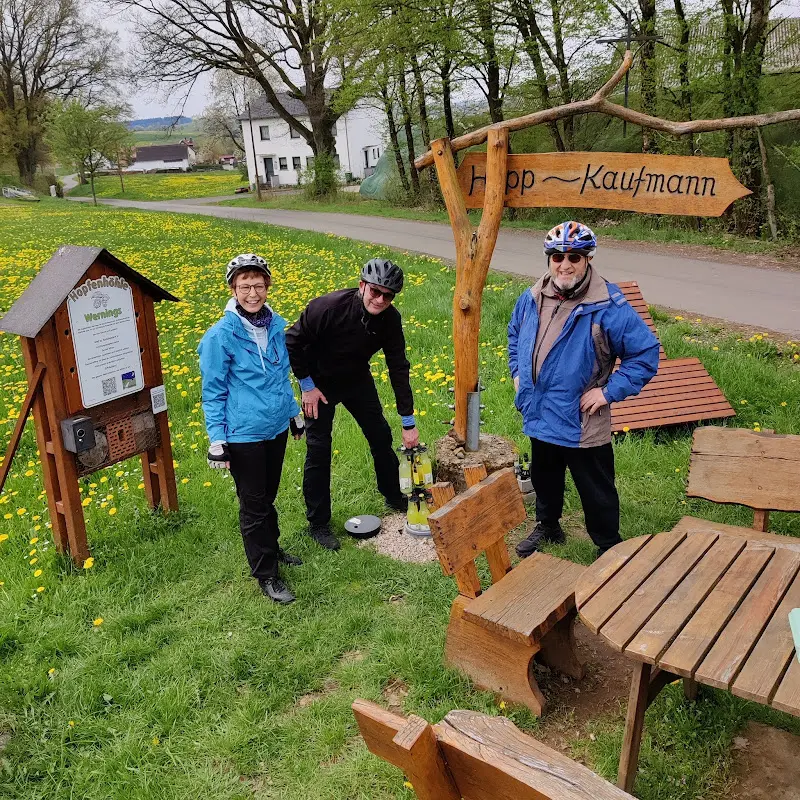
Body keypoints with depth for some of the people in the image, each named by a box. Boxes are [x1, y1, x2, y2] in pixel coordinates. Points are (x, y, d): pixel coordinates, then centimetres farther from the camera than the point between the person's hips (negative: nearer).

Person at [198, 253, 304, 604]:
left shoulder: (276, 325, 0)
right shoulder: (221, 335, -16)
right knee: (254, 506, 8)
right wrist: (217, 440, -12)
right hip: (244, 434, -5)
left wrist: (294, 413, 19)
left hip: (277, 427, 5)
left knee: (268, 496, 23)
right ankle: (266, 574, 22)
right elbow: (213, 392, -11)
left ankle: (271, 548, 44)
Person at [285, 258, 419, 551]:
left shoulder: (390, 320, -19)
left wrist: (409, 423, -12)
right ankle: (318, 523, 10)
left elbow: (399, 369, -13)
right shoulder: (328, 307, -33)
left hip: (357, 380, 4)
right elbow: (292, 342, -20)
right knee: (318, 449, -4)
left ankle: (394, 496, 34)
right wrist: (307, 385, -17)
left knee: (381, 436, 10)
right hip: (319, 382, -4)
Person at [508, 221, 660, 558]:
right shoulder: (532, 299, -1)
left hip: (582, 424, -5)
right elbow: (515, 333, 21)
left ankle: (610, 548, 29)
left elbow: (646, 353, -17)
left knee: (596, 490, 9)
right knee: (544, 478, 26)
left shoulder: (608, 307, -20)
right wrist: (517, 372, 11)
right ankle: (547, 526, 50)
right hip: (539, 416, 6)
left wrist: (609, 392, -18)